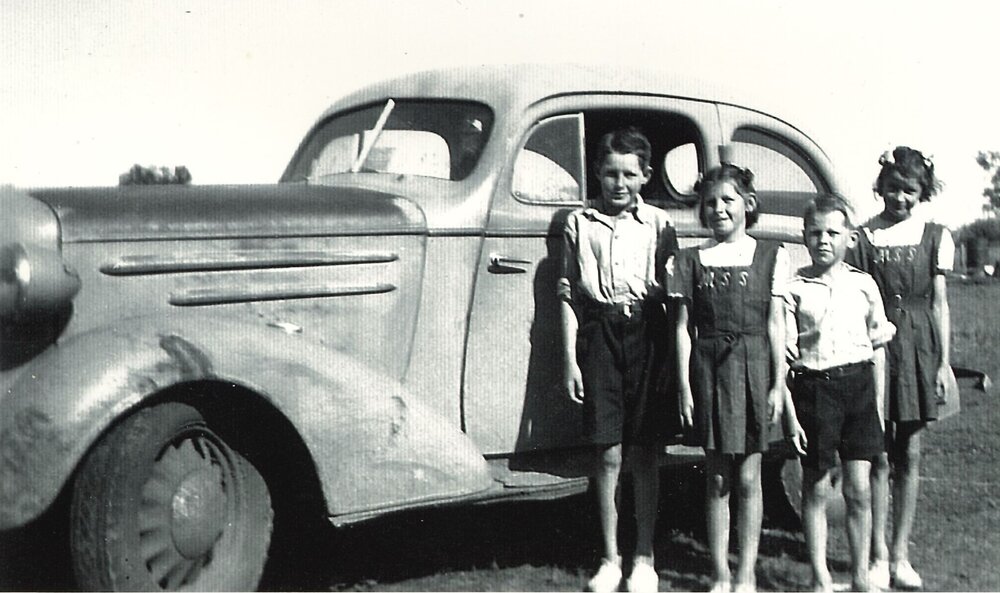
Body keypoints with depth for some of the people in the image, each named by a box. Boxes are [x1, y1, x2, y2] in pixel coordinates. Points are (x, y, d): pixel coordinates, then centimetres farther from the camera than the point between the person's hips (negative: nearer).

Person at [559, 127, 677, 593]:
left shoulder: (658, 224, 7)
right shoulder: (580, 223, 8)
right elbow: (568, 295, 7)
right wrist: (570, 360, 2)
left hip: (646, 333, 0)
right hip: (599, 333, 0)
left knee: (643, 453, 4)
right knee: (607, 454, 2)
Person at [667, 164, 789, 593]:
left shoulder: (770, 256, 4)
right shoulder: (690, 260, 5)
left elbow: (775, 323, 4)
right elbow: (683, 328, 4)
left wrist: (778, 383, 0)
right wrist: (684, 387, -1)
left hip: (753, 365, -1)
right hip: (708, 366, 1)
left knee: (748, 477, 3)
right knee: (716, 478, 5)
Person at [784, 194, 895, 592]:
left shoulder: (864, 285, 7)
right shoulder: (795, 288, -1)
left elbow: (878, 348, 12)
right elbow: (785, 355, -3)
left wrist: (878, 405, 9)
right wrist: (789, 412, -8)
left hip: (858, 383, 2)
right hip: (813, 384, -2)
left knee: (859, 490, 2)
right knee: (816, 488, 5)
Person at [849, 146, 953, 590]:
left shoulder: (934, 236, 6)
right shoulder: (863, 237, 2)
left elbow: (939, 303, 7)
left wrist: (944, 362, 2)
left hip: (917, 345, 2)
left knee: (908, 454, 7)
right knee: (878, 454, 0)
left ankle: (900, 554, 16)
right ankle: (878, 555, 9)